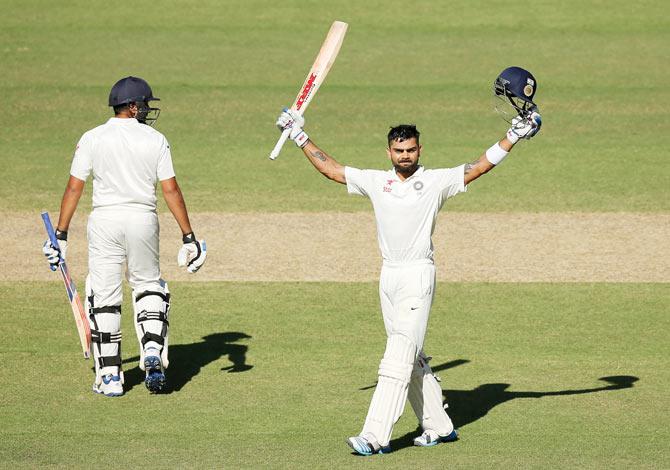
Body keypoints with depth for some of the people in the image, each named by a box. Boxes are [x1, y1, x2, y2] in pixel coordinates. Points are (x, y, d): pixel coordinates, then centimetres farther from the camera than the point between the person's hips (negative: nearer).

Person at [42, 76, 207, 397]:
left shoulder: (92, 139, 1)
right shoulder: (155, 140, 1)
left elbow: (74, 188, -2)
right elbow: (170, 190, -2)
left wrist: (61, 234, 2)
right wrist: (188, 236, 2)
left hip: (105, 220, -1)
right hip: (143, 218, 1)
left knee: (104, 298, 4)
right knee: (148, 286, 20)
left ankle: (109, 377, 2)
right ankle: (153, 351, -1)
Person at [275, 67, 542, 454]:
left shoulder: (436, 182, -1)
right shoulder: (376, 182, 11)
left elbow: (480, 167, -4)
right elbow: (330, 168, 17)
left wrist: (514, 135, -11)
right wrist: (301, 137, 16)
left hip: (418, 276, -6)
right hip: (389, 276, 6)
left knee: (399, 356, -12)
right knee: (412, 358, 11)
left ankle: (376, 436, -19)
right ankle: (439, 427, 21)